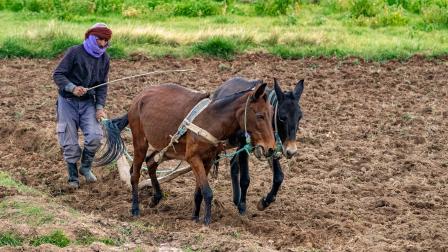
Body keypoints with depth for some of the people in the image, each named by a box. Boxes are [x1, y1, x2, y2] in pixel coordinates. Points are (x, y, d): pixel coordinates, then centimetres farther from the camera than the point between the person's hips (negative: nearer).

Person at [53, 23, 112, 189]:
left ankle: (86, 167, 10)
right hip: (68, 101, -3)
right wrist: (72, 88, -30)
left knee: (95, 136, -15)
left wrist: (100, 107, -7)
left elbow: (102, 85, 6)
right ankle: (73, 176, 17)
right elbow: (57, 75, -14)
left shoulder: (104, 58, 2)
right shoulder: (75, 52, -14)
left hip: (88, 102, 3)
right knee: (69, 142, -1)